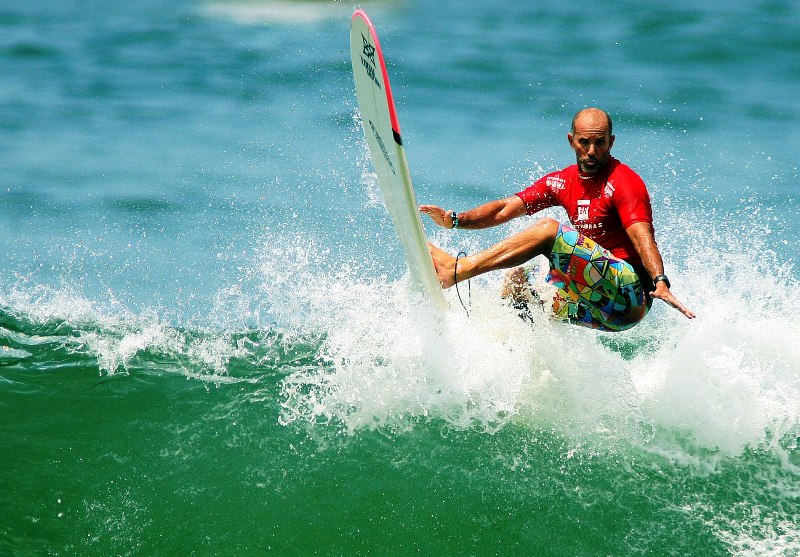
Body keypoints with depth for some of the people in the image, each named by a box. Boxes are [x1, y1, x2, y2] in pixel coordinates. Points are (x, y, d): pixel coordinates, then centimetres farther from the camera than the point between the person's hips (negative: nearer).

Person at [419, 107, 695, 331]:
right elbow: (507, 208, 8)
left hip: (630, 291, -8)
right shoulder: (563, 182, 14)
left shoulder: (624, 182, -7)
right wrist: (455, 219, -7)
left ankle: (455, 270, -23)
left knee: (548, 229, -19)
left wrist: (661, 283, -38)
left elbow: (642, 237, -21)